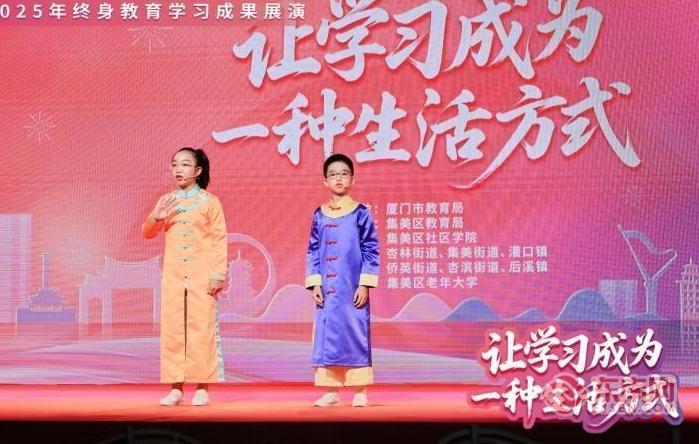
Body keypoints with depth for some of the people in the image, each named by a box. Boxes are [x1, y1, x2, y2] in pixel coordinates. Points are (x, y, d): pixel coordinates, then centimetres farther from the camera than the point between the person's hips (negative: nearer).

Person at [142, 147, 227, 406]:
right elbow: (147, 233, 15)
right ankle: (175, 387, 11)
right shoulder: (166, 202, 9)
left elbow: (219, 240, -4)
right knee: (172, 329, 4)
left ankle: (202, 388, 5)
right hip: (173, 276, 4)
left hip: (201, 275, -4)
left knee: (201, 329, -2)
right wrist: (156, 218, -7)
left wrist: (218, 274, -10)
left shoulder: (209, 202, -1)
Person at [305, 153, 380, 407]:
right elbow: (313, 251, 10)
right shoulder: (320, 215, 9)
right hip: (327, 288, 3)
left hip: (353, 287, -3)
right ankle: (330, 390, 13)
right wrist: (314, 283, 1)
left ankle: (360, 390, 9)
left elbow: (371, 250, -3)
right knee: (326, 334, 4)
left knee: (356, 332, 0)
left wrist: (365, 284, -9)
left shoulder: (361, 213, -1)